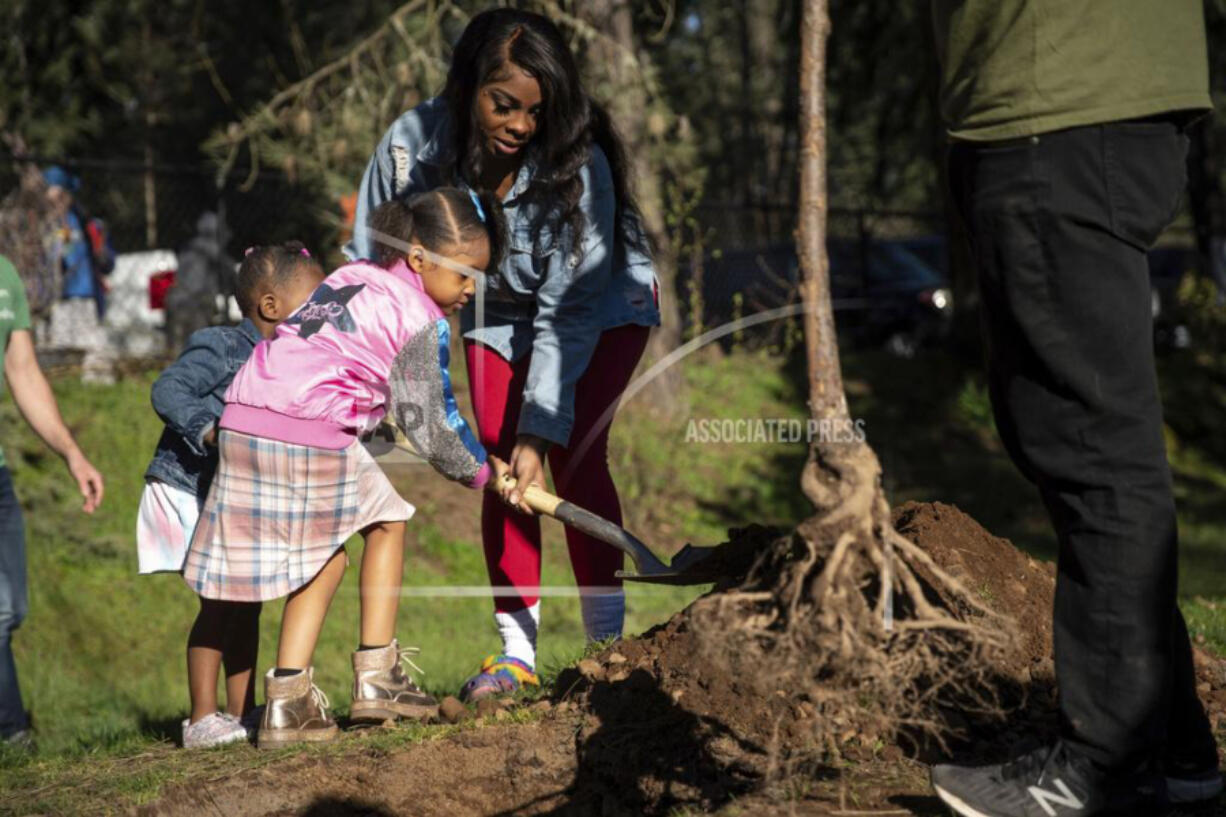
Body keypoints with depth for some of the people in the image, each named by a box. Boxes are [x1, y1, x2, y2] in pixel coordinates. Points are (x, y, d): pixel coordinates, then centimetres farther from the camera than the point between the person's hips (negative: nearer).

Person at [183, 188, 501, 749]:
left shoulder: (352, 277, 23)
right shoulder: (419, 321, -1)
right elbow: (425, 426, 2)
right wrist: (475, 472, 18)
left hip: (244, 420, 7)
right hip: (312, 434, -7)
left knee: (323, 554, 17)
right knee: (387, 524, 15)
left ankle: (288, 701, 11)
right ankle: (376, 676, 14)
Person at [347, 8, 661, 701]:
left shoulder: (578, 165, -36)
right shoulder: (415, 143, -29)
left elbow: (567, 311, -32)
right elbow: (369, 267, -15)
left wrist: (539, 431, -35)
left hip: (603, 305, -3)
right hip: (499, 310, 3)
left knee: (572, 458, -17)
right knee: (499, 467, -6)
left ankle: (608, 641, -8)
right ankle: (515, 652, 0)